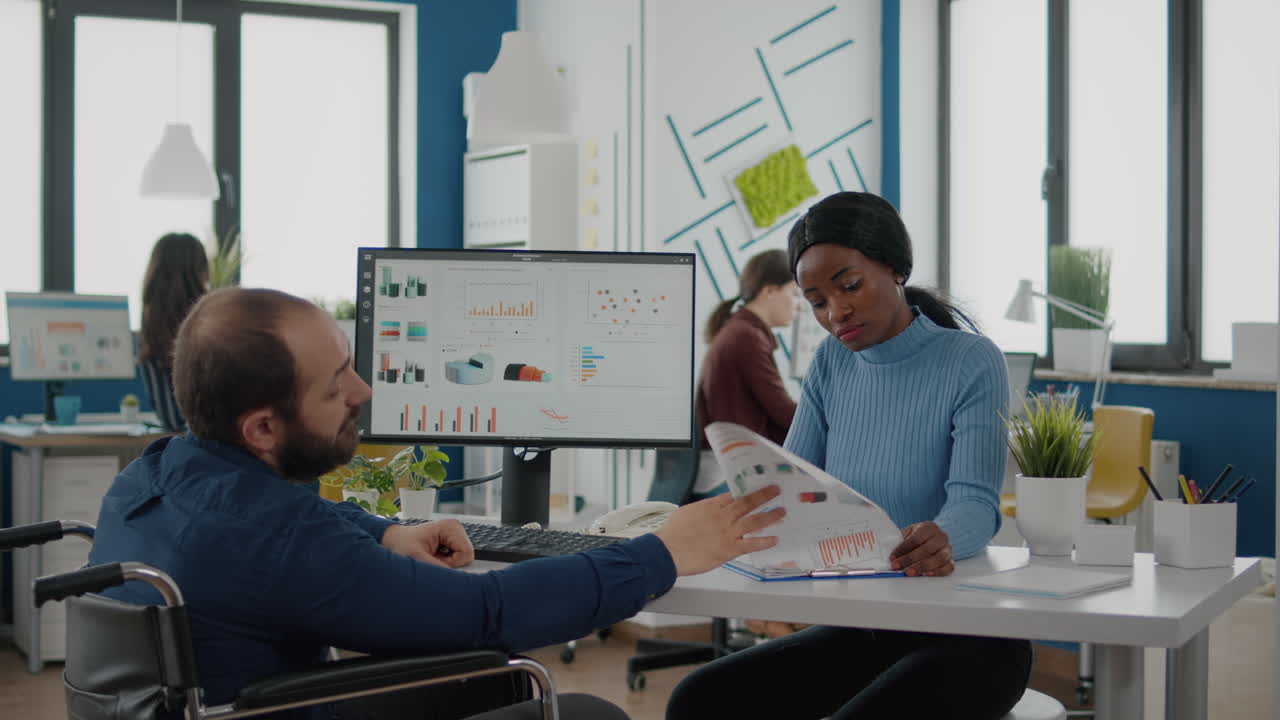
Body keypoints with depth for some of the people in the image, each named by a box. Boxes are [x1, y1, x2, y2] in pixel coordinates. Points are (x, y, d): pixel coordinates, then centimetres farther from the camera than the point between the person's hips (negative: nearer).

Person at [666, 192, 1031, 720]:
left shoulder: (971, 363, -9)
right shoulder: (831, 364, 7)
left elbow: (975, 501, -20)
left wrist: (942, 538, -44)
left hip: (967, 636, -5)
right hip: (859, 628, 5)